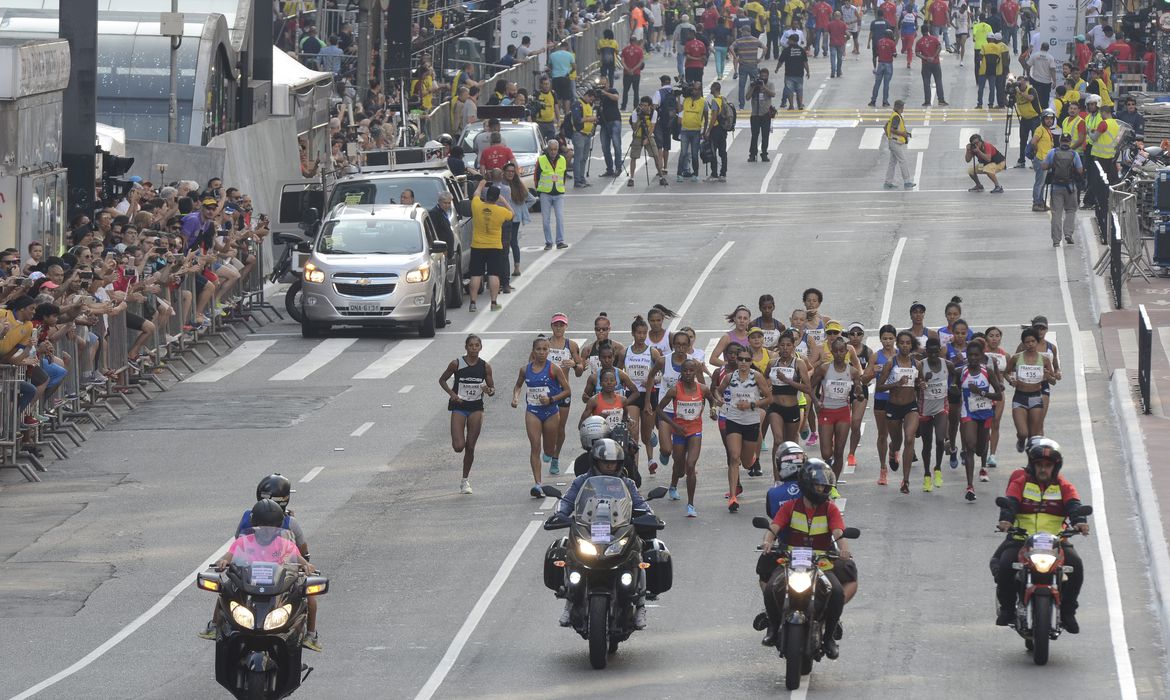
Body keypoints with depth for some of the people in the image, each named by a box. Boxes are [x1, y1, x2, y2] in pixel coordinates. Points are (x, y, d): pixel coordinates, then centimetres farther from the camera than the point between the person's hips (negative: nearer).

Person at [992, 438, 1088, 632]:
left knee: (1076, 565, -23)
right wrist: (1005, 519, -32)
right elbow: (1010, 502, -10)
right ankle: (1007, 607, -4)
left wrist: (1079, 521, -31)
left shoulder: (1063, 487, 9)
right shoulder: (1020, 482, 6)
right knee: (1004, 564, -27)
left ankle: (1067, 611, -5)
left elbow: (1073, 505, -8)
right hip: (1021, 539, -1)